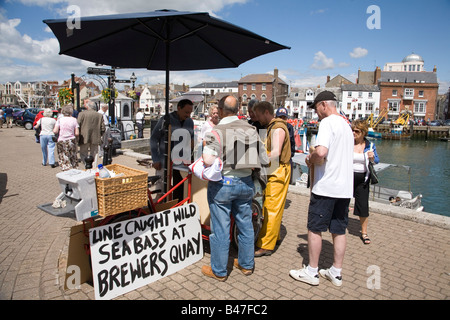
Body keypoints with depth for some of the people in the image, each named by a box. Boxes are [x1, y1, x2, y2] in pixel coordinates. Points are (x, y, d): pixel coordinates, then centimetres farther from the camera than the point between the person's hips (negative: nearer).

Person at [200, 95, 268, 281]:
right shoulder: (251, 130, 2)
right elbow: (263, 158, 5)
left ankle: (219, 271, 21)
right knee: (245, 225, 18)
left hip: (222, 185, -5)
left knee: (220, 229, 7)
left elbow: (208, 160, -24)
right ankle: (246, 264, 33)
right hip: (245, 183, 5)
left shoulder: (217, 131, -14)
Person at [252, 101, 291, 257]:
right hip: (272, 172, 10)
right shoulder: (271, 127, 17)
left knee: (271, 208, -7)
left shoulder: (278, 128, -14)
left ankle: (266, 246, -2)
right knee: (269, 207, 15)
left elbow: (276, 153, -26)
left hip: (278, 172, -10)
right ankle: (273, 237, 27)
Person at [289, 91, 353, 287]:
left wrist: (311, 159, -7)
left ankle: (311, 272, 14)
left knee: (315, 228, 4)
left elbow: (321, 152, -27)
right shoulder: (346, 125, 17)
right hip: (345, 187, 9)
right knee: (339, 230, 13)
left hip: (326, 186, -8)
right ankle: (336, 272, 23)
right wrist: (315, 159, 14)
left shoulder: (327, 122, -12)